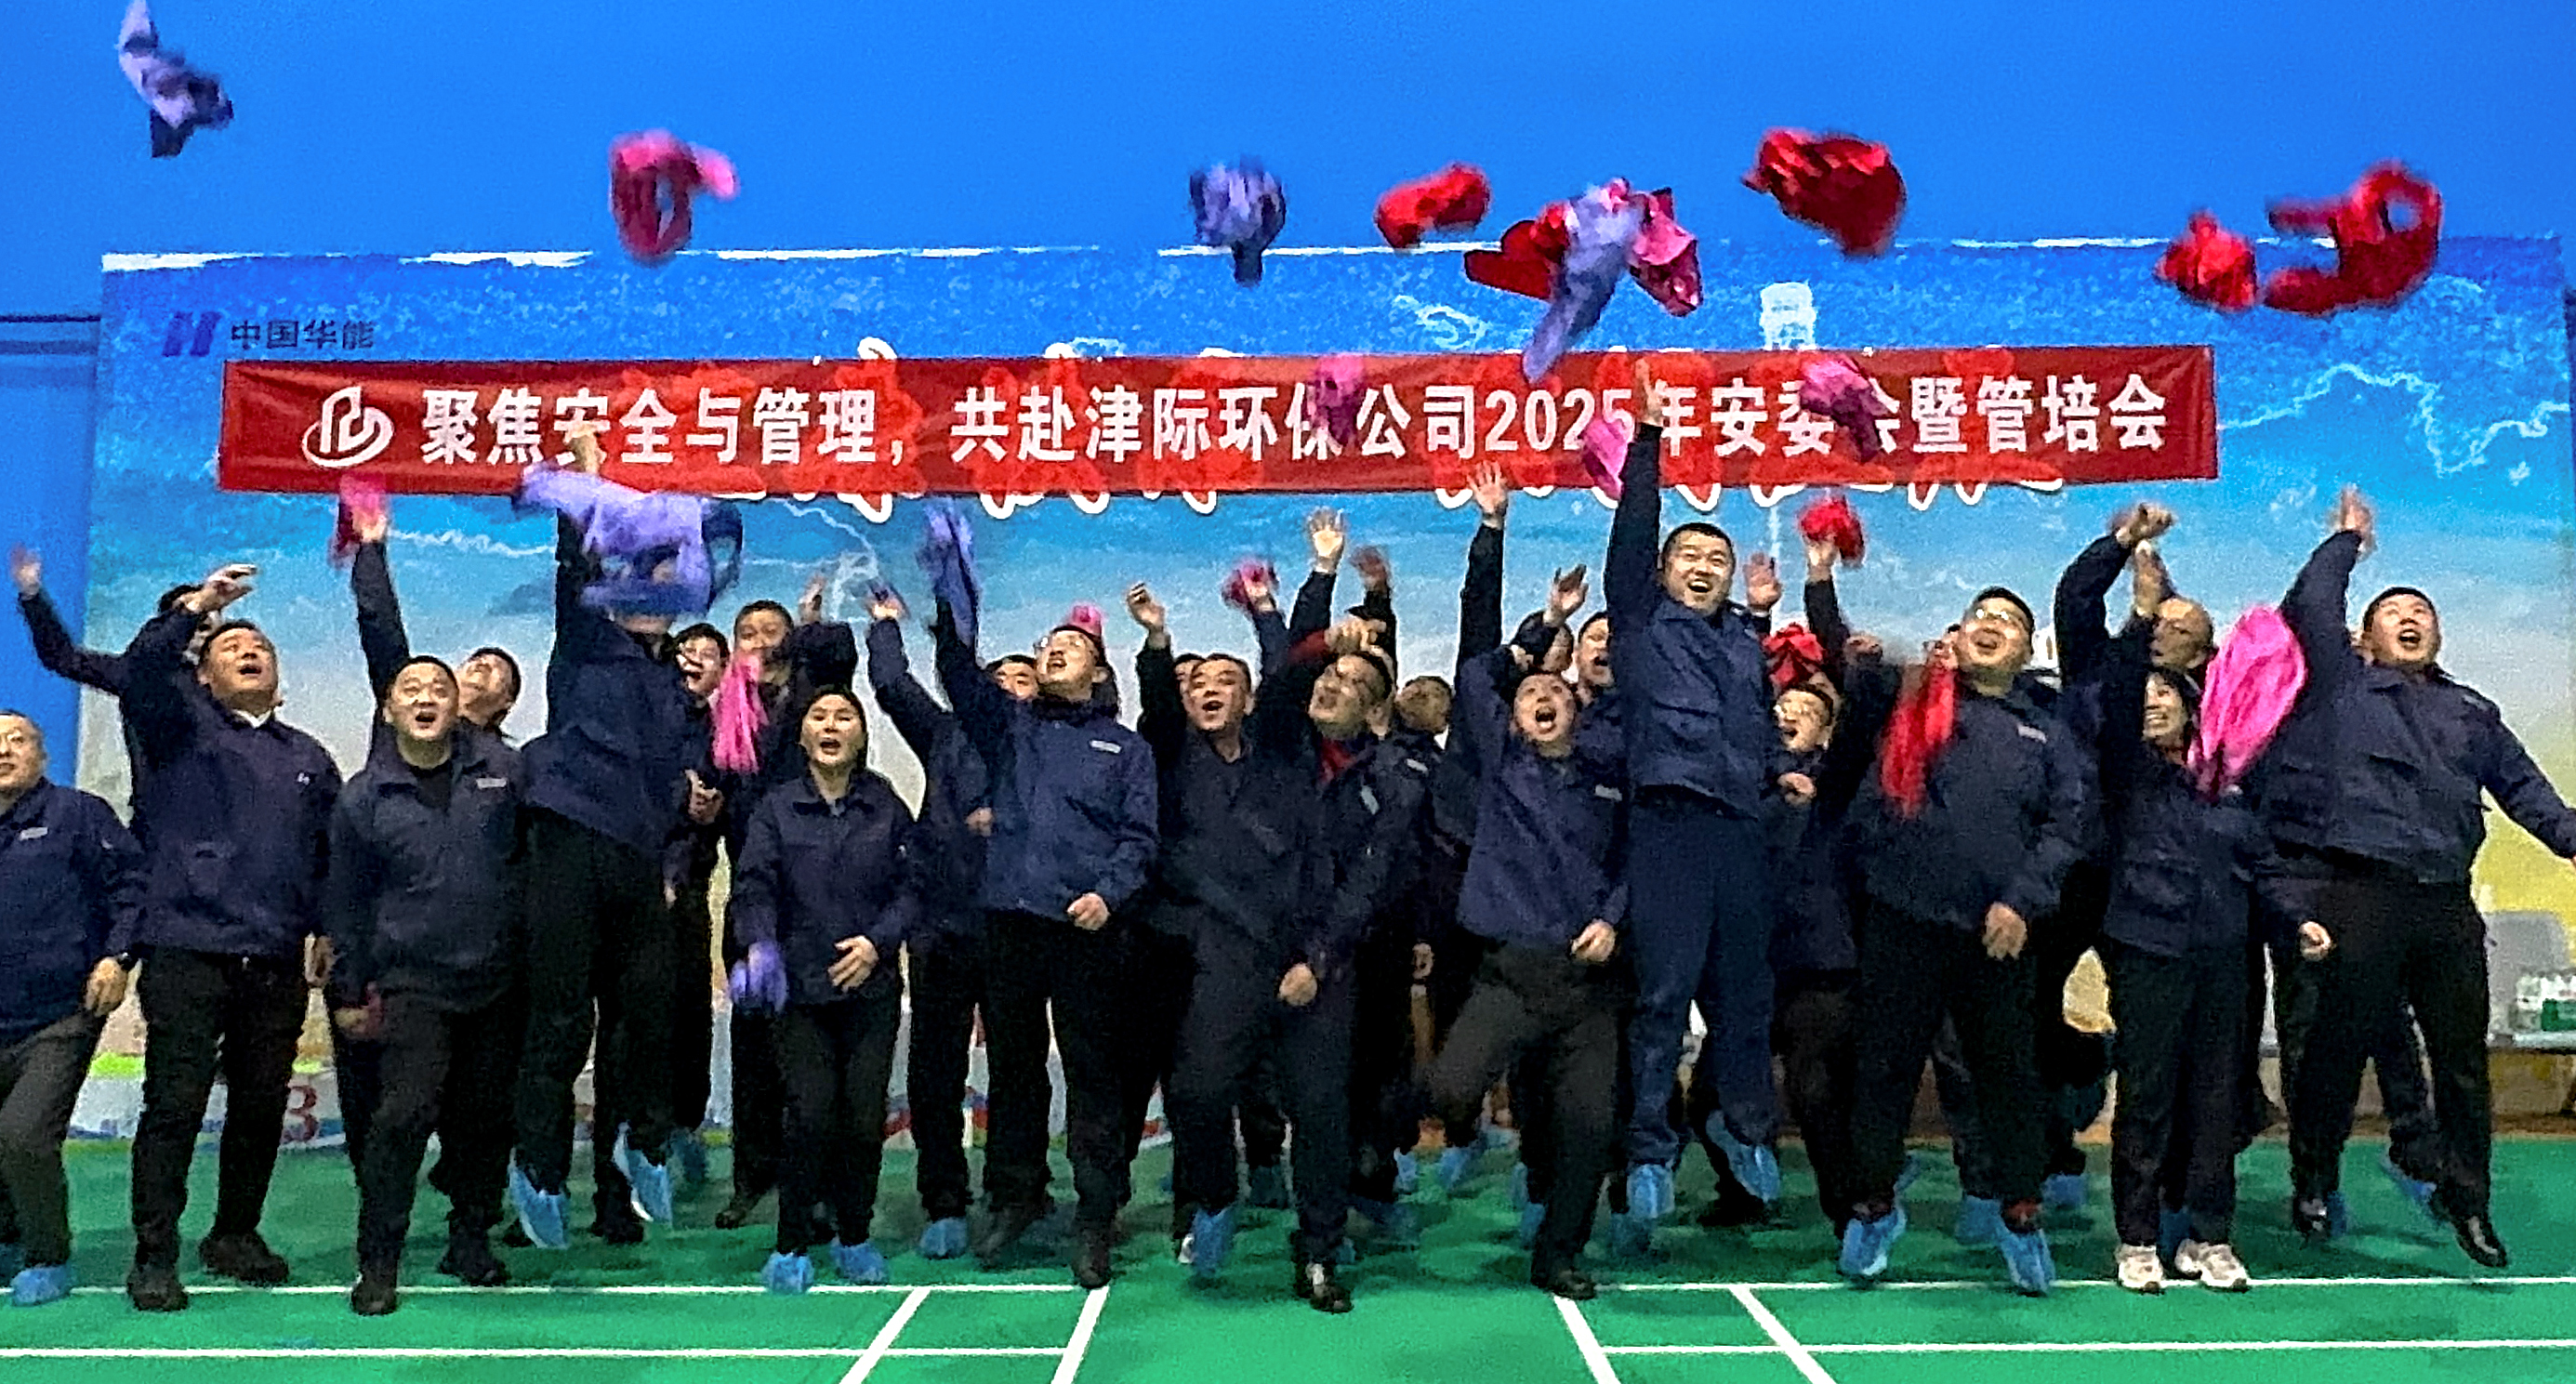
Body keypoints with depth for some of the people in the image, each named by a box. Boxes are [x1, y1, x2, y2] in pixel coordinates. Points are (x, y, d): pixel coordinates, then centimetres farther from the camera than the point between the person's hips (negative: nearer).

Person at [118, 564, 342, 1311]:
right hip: (188, 951, -4)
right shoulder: (182, 725, 10)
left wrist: (329, 928, 8)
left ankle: (236, 1234, 25)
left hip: (277, 962, 4)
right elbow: (140, 669, -12)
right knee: (174, 1105, -3)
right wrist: (196, 607, -22)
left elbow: (333, 851, 18)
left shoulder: (309, 758, 19)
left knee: (262, 1104, 9)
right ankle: (154, 1256, 6)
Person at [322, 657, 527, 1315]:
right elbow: (345, 902, 9)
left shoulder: (502, 767, 1)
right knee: (405, 1114, -10)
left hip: (498, 977, 2)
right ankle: (378, 1263, 2)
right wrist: (348, 992, 10)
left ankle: (471, 1238, 25)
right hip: (414, 983, -1)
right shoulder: (363, 798, 1)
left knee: (488, 1115, 9)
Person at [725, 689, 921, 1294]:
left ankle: (853, 1237, 19)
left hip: (871, 989, 1)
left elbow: (912, 888, 5)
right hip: (799, 988, -1)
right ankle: (792, 1245, 8)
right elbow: (753, 887, -6)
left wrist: (878, 941, -11)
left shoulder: (887, 807, 6)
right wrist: (758, 946, -24)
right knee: (811, 1114, -9)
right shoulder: (776, 807, 4)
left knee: (865, 1115, -1)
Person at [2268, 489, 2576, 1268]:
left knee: (2463, 1052, 8)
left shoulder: (2473, 713, 23)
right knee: (2343, 1042, -1)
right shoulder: (2344, 684, 9)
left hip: (2448, 903, 5)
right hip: (2364, 896, -4)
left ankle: (2464, 1195, 22)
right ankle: (2314, 1181, 13)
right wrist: (2346, 540, 15)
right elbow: (2311, 603, 0)